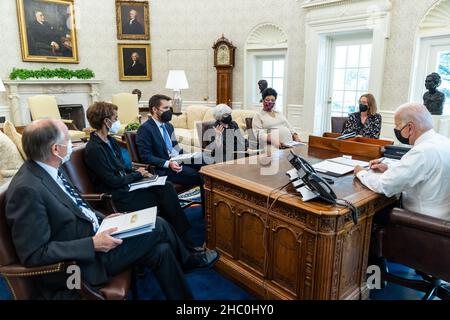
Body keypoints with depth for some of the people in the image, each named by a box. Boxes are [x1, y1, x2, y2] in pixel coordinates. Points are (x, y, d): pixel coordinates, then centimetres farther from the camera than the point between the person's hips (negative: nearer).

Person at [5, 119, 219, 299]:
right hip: (80, 263, -8)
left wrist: (102, 219, 3)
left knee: (160, 250, 0)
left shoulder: (49, 170, 1)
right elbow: (34, 254, -24)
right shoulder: (27, 189, -25)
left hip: (89, 234, 8)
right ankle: (187, 260, 20)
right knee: (159, 227, -6)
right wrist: (93, 245, -25)